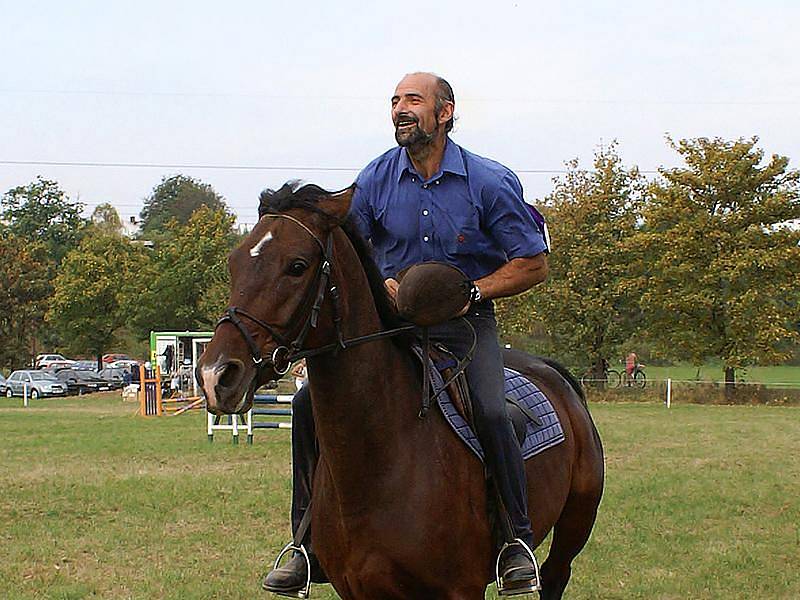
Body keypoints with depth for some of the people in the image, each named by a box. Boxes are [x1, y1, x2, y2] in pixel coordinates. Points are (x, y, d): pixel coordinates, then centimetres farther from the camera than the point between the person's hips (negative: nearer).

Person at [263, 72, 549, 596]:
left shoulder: (490, 181, -7)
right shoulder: (375, 181, 0)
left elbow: (533, 264, -3)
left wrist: (471, 291, -16)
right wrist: (379, 287, -12)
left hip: (466, 322, -3)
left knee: (490, 412, -31)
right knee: (311, 403, -12)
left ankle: (519, 541, -13)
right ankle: (311, 543, -3)